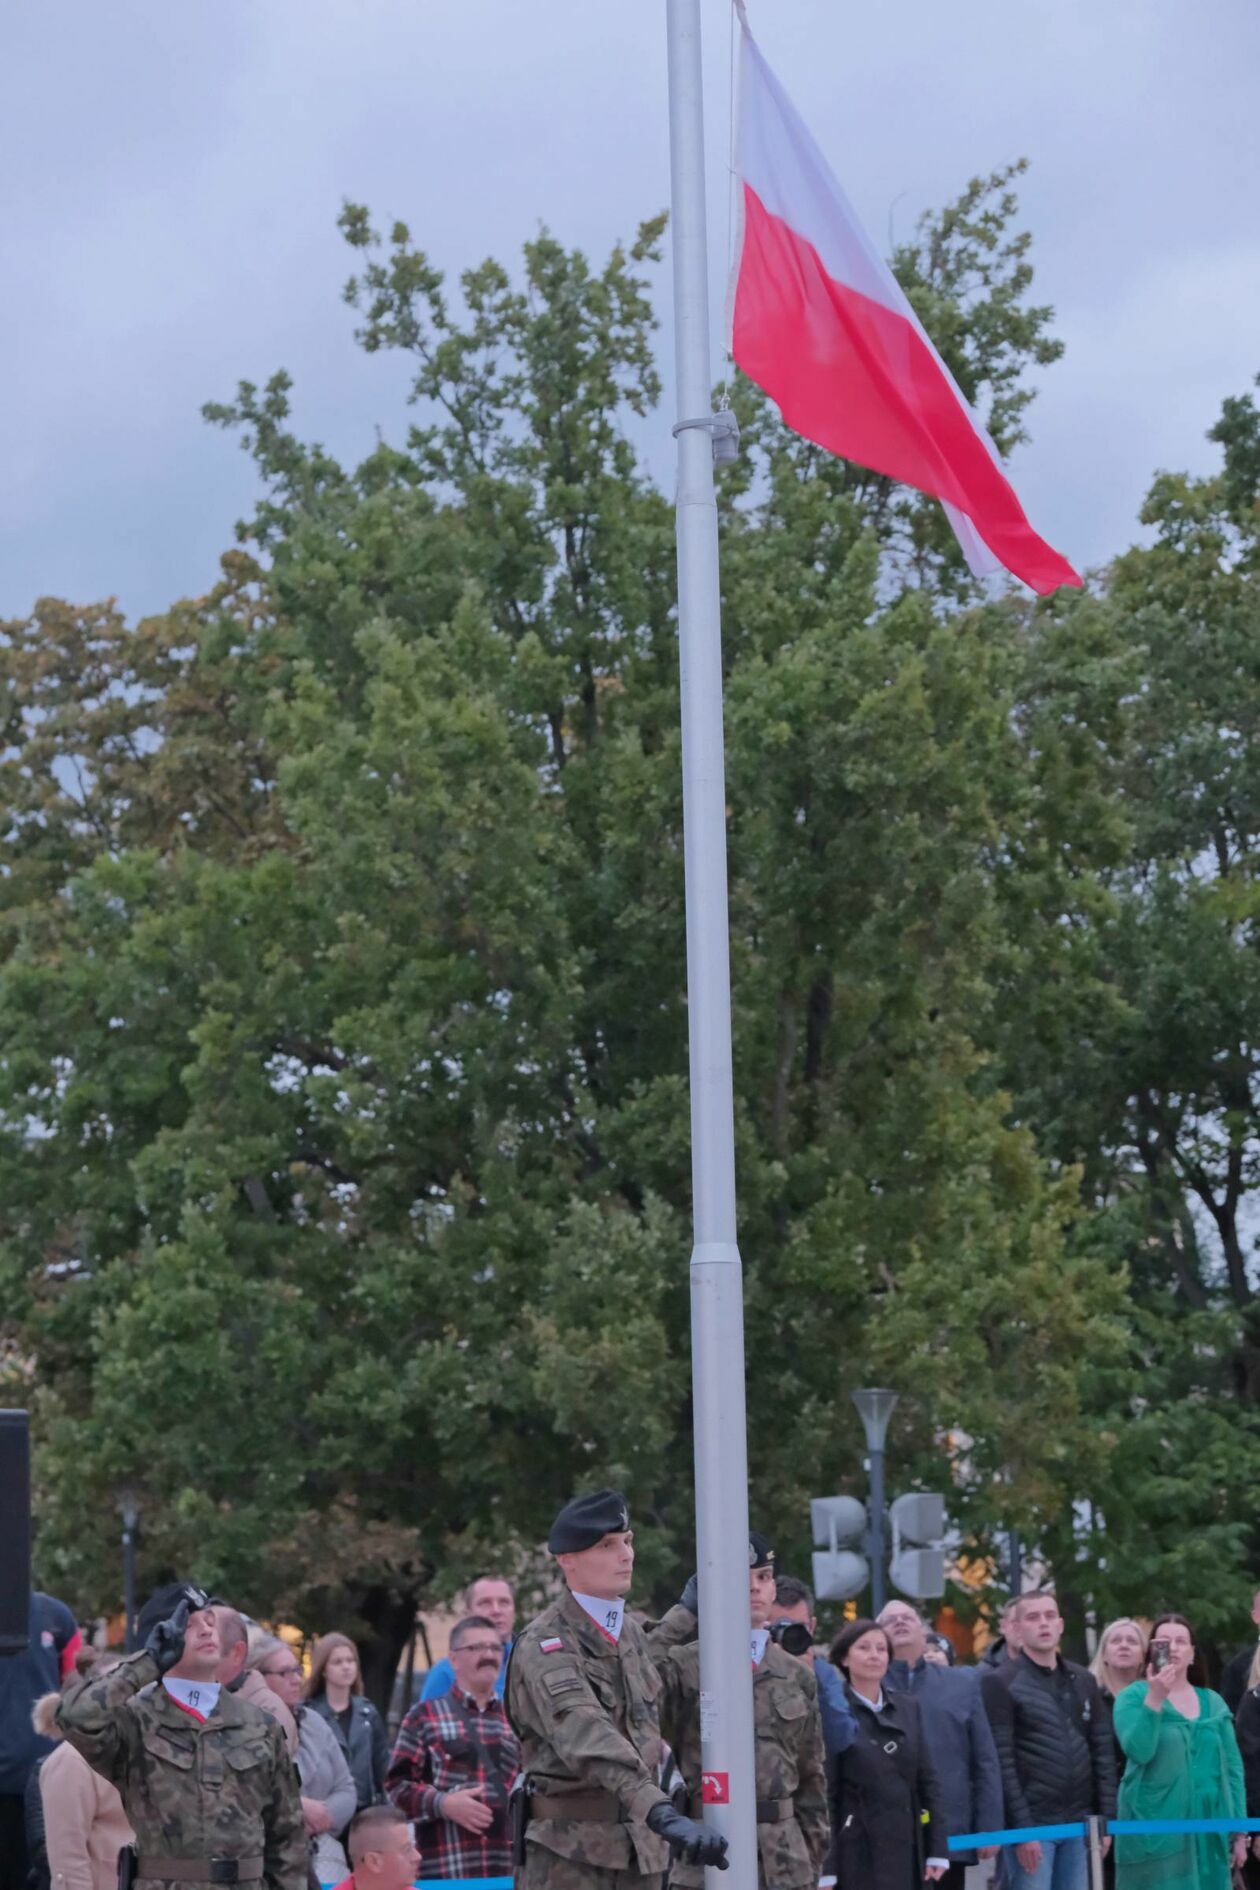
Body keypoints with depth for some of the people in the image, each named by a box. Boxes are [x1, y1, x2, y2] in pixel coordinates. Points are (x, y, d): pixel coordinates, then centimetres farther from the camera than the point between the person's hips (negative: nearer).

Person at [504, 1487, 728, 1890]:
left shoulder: (632, 1633, 12)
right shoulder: (543, 1646, -16)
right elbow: (586, 1737, -32)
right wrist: (663, 1815, -44)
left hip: (639, 1852, 8)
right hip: (569, 1855, -8)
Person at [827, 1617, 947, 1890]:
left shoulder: (908, 1707, 11)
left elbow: (927, 1781, 11)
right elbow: (824, 1793, -8)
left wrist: (937, 1850, 5)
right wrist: (826, 1867, -12)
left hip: (906, 1850, 5)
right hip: (858, 1855, -5)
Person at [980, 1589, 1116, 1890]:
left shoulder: (1082, 1681, 14)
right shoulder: (1001, 1683, -3)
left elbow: (1103, 1753, 14)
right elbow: (1001, 1762, -9)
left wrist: (1106, 1819, 5)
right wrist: (1021, 1829, -15)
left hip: (1079, 1823, 5)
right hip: (1032, 1825, -5)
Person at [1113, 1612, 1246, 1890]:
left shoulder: (1213, 1702, 12)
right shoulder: (1134, 1697, 0)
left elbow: (1232, 1768, 13)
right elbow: (1138, 1751, -16)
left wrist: (1239, 1830, 9)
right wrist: (1154, 1698, -23)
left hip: (1209, 1831, 4)